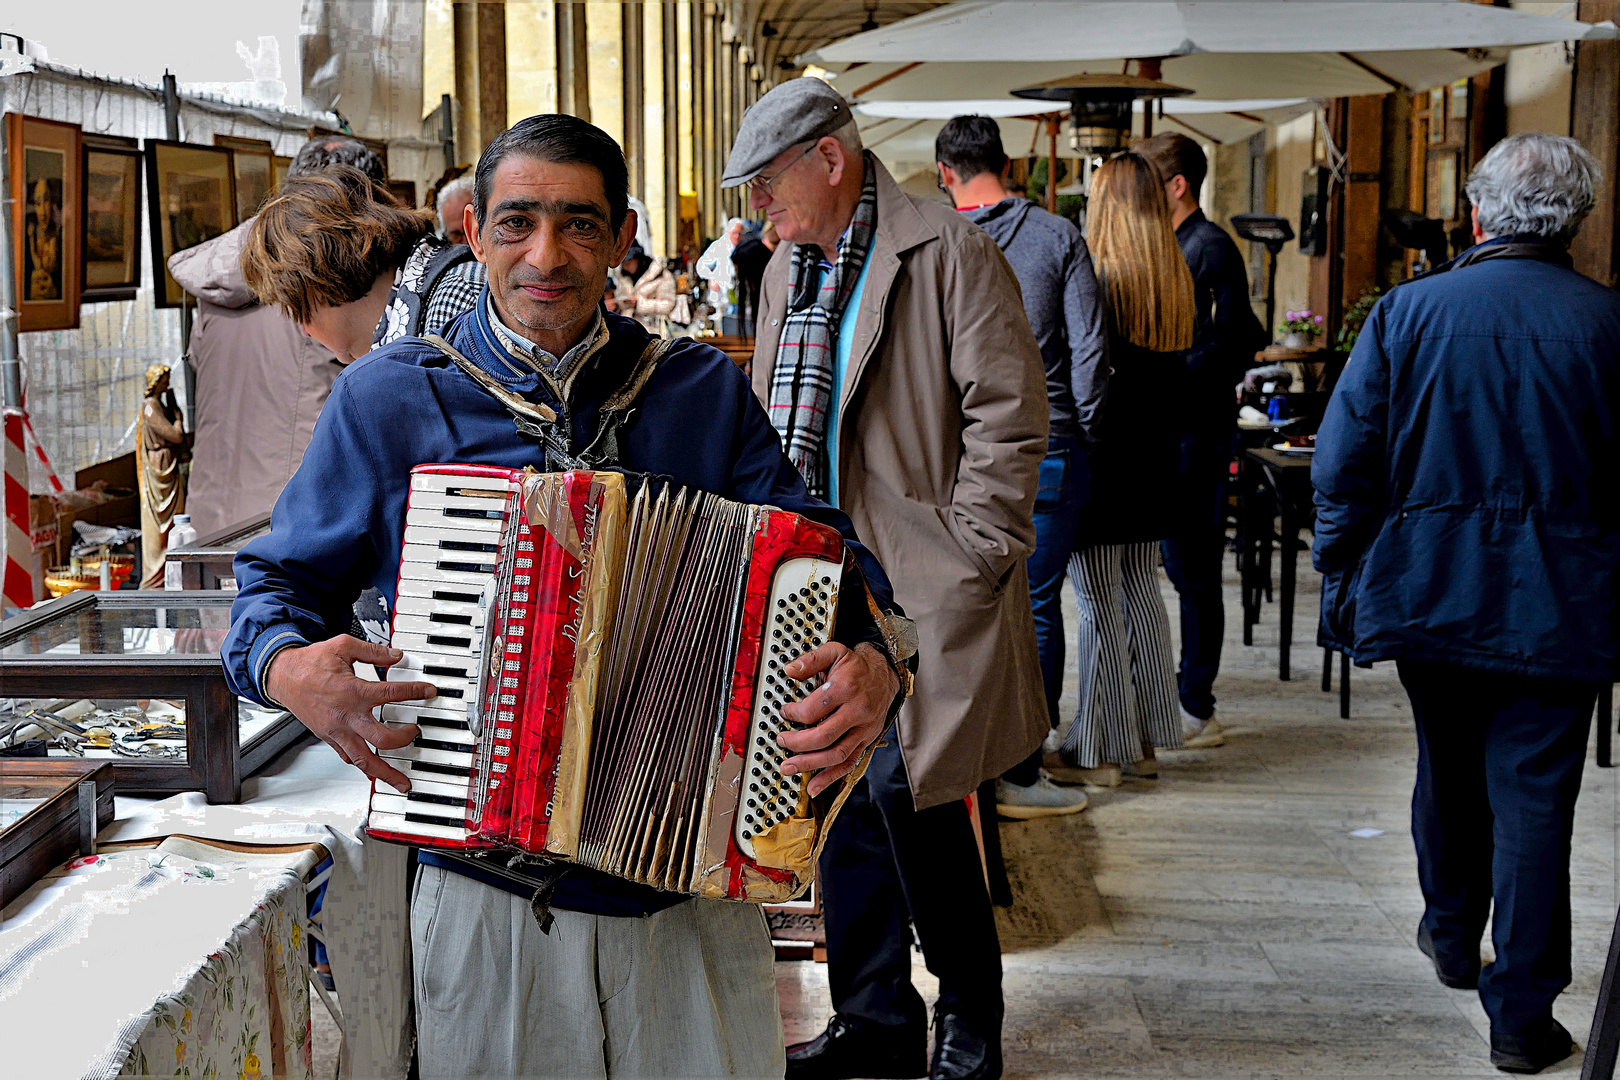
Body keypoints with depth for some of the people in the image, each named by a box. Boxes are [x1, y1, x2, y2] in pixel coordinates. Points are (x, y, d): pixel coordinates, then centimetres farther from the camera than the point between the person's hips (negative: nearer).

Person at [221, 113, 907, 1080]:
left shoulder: (705, 391, 3)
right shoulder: (388, 399, 0)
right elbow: (281, 580, 8)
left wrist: (871, 663, -20)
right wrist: (288, 666, -15)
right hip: (487, 889, -1)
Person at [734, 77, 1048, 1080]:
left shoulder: (950, 253, -8)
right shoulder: (788, 269, 15)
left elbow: (1009, 415, -11)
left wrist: (966, 561, -14)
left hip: (922, 584, -7)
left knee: (905, 787, -9)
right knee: (842, 792, 9)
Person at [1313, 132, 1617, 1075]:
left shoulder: (1408, 310, -4)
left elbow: (1344, 465, -4)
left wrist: (1341, 584, 4)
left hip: (1431, 595, 2)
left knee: (1449, 771, 21)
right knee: (1532, 796, 3)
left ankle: (1453, 937, 41)